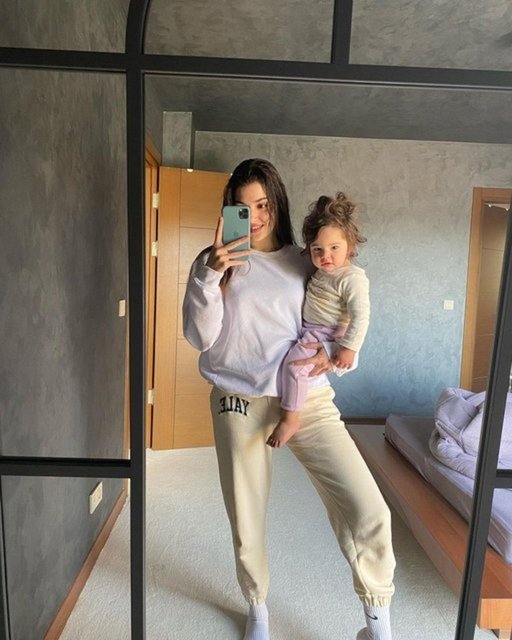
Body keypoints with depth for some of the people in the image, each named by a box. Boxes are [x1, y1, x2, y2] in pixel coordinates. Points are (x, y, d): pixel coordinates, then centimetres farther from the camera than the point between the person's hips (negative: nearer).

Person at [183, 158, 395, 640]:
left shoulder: (304, 262, 7)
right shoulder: (214, 262, 3)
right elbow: (200, 337, -6)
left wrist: (328, 353, -7)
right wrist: (212, 275, -18)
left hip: (309, 400, 1)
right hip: (240, 403, 0)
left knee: (369, 513, -10)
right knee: (246, 520, 13)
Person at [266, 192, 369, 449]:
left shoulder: (352, 278, -22)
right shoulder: (323, 271, 4)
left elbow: (360, 316, -24)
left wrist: (349, 347, -25)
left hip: (329, 337, -10)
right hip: (312, 331, 10)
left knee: (295, 362, -25)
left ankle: (289, 418, -14)